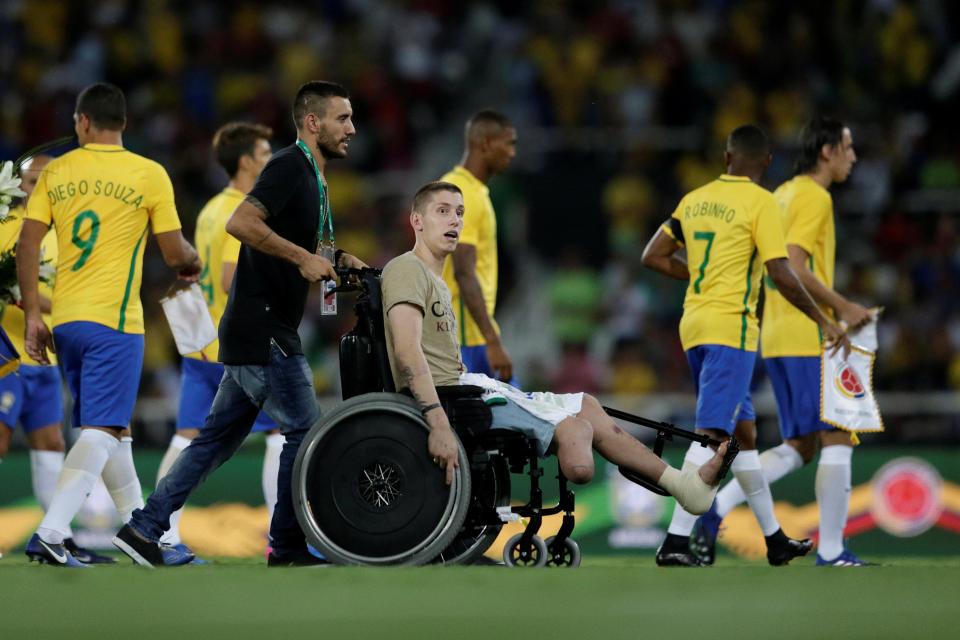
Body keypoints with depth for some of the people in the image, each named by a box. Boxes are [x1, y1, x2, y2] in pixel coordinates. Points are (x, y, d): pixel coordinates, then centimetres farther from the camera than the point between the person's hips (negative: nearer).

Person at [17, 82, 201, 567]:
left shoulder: (57, 173, 5)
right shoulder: (149, 175, -3)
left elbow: (27, 245, 0)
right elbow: (175, 255, -2)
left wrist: (33, 316, 4)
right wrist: (192, 261, 21)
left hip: (64, 320, 5)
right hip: (115, 320, -5)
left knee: (111, 427, 16)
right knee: (101, 432, -6)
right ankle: (49, 534, -21)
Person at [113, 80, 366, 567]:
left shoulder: (313, 178, 19)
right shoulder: (289, 167, -12)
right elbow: (241, 222, -26)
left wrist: (336, 258, 15)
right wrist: (304, 257, -24)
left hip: (256, 332, 10)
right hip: (263, 328, -10)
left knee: (219, 437, 9)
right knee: (306, 433, -5)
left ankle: (144, 528, 9)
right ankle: (287, 549, 1)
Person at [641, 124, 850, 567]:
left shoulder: (695, 199, 12)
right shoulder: (760, 202, -8)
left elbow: (653, 257, 14)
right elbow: (782, 275, -14)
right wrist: (822, 320, -5)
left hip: (694, 327, 8)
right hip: (731, 329, -8)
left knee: (743, 430, 16)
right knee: (712, 435, -11)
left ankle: (775, 539, 24)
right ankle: (676, 541, -20)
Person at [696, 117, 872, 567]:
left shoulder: (782, 195, 18)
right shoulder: (815, 197, -11)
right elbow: (794, 266, -21)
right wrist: (842, 307, -14)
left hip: (776, 338, 9)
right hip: (809, 336, -9)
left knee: (799, 448, 10)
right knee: (837, 437, -3)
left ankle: (717, 505, -3)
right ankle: (831, 550, -3)